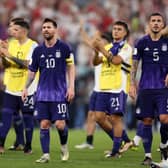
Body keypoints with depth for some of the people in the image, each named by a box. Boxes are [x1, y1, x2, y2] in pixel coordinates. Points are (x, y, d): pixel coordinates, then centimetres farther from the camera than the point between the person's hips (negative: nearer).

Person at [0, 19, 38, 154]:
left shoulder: (33, 46, -9)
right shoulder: (12, 44, 8)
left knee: (28, 117, 3)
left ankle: (28, 146, 13)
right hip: (11, 88, 5)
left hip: (27, 89, -5)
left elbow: (27, 64, -21)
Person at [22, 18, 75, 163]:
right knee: (44, 124, -2)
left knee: (60, 124, -8)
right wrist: (26, 88, 7)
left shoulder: (64, 47, -2)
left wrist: (71, 87, -5)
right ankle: (46, 155, 3)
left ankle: (64, 145, 21)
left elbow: (71, 68, 2)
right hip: (43, 93, 3)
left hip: (60, 92, -3)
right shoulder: (38, 50, 7)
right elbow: (32, 70, 14)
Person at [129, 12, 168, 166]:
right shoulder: (142, 43, 4)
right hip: (145, 88, 1)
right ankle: (148, 155, 7)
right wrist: (132, 84, 1)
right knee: (147, 121, 0)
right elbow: (134, 65, 7)